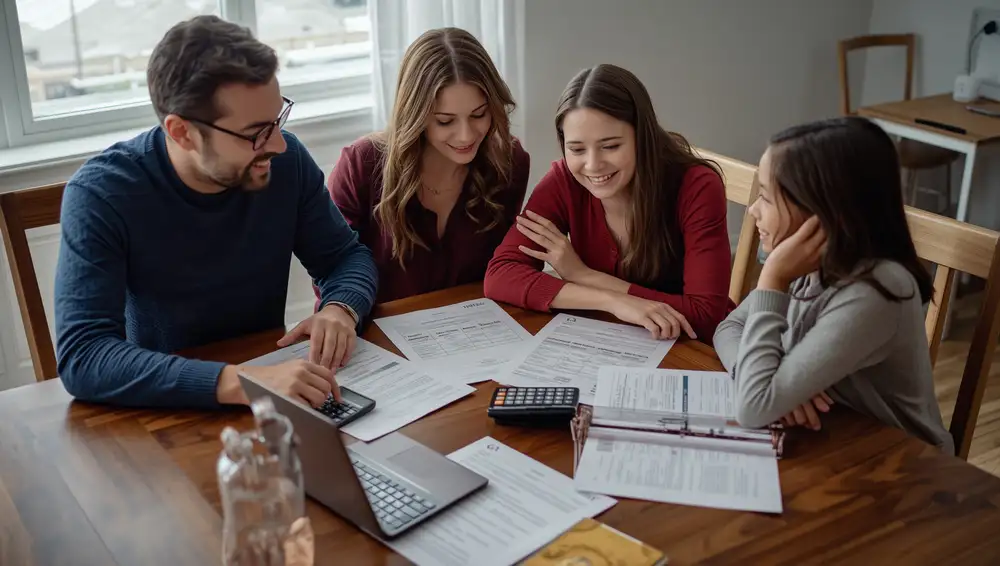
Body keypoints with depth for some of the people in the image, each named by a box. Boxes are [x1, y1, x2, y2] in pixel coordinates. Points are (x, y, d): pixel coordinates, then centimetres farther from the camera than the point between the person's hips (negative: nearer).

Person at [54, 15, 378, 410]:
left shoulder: (286, 161, -9)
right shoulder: (101, 194, -19)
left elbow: (346, 255, 4)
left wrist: (340, 309, -19)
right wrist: (240, 383, -39)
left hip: (271, 373, 2)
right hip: (162, 410, -2)